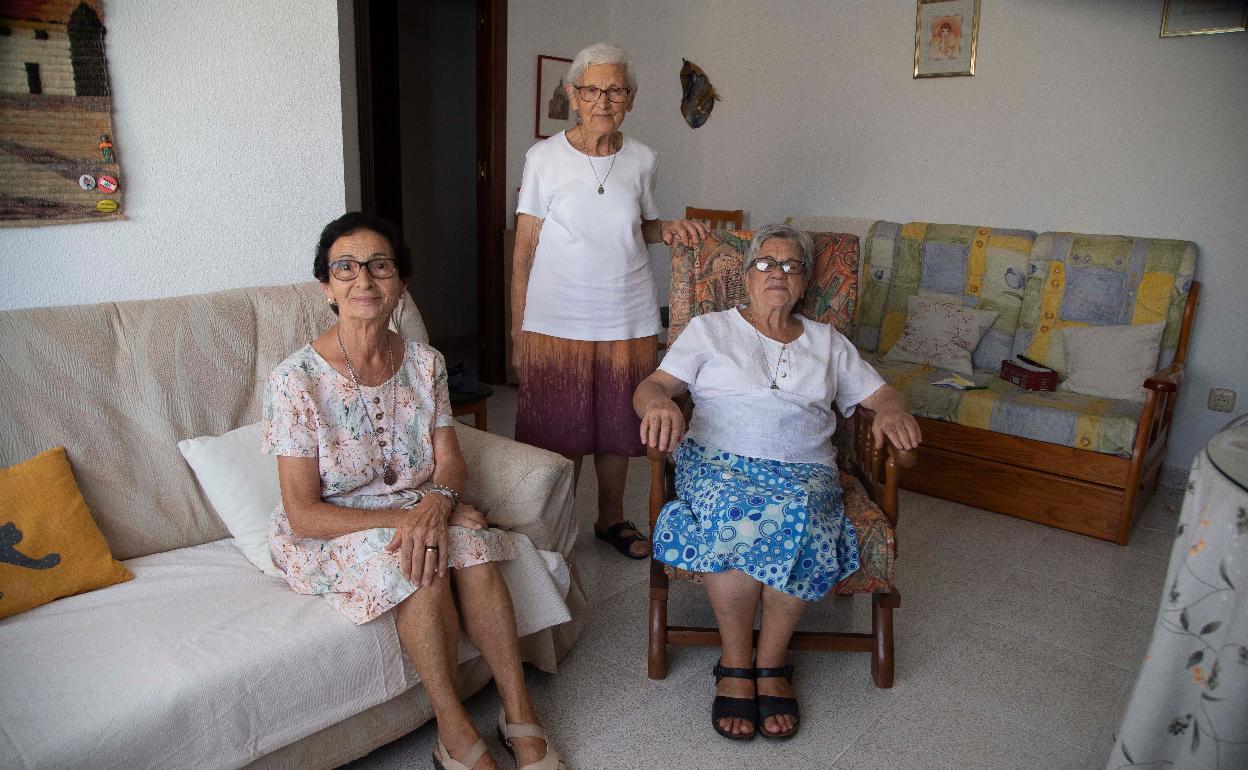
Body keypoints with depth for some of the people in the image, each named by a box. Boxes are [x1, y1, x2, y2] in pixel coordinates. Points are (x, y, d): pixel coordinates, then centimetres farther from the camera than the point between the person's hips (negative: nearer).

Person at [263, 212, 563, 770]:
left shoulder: (425, 363, -2)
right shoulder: (295, 381, -16)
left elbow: (450, 460, -4)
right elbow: (303, 515, -17)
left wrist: (437, 503, -28)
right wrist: (409, 516, -26)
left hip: (418, 512, 4)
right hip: (328, 534, -3)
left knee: (473, 548, -27)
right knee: (421, 569, -32)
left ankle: (519, 712, -12)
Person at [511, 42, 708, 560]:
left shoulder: (641, 159, 4)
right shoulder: (545, 158, -5)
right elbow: (524, 250, -3)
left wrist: (668, 230, -5)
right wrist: (517, 331, -5)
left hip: (627, 318, 3)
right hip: (557, 320, -3)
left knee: (616, 425, 13)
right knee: (560, 431, 6)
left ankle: (611, 517, 34)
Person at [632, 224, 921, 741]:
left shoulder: (827, 342, 23)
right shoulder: (709, 329, 16)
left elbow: (881, 394, 18)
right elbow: (652, 385, 5)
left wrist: (892, 411, -7)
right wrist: (658, 404, -21)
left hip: (805, 470, 2)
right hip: (719, 461, -1)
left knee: (797, 519, -34)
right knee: (737, 516, -36)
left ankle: (770, 662, -15)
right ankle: (734, 663, -17)